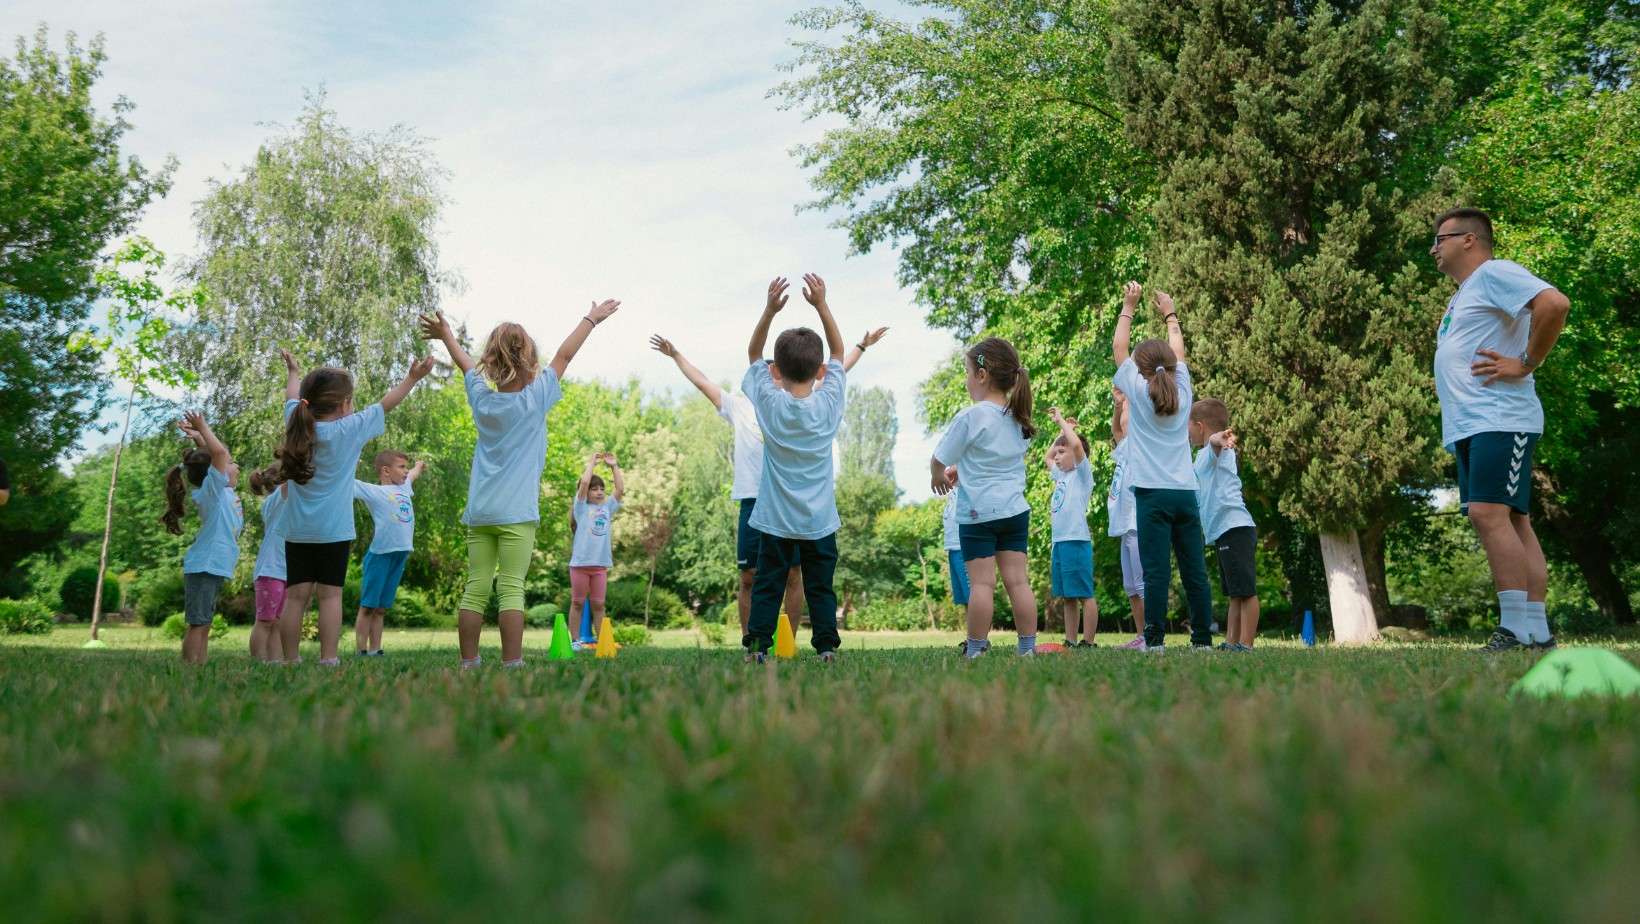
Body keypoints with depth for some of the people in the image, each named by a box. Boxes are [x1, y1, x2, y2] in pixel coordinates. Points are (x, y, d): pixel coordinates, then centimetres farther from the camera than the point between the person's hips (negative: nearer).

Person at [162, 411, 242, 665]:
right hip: (203, 566, -9)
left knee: (204, 625, 11)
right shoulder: (211, 491, -13)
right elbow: (218, 453, -27)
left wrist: (199, 436, 12)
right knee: (198, 624, -7)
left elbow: (216, 453, 24)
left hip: (215, 568, 9)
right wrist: (202, 429, -17)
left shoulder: (226, 491, 11)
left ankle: (199, 667, 16)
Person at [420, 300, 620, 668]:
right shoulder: (535, 399, -3)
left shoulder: (482, 399, 7)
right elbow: (564, 356, 7)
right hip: (516, 513, -4)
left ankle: (468, 662, 9)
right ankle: (511, 664, -5)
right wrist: (592, 319, 17)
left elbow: (467, 364, 24)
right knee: (511, 590, -5)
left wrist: (445, 334, 42)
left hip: (478, 512, 4)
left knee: (475, 589, 5)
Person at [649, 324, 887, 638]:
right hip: (753, 501, 0)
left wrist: (861, 346, 20)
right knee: (749, 577, 3)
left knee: (793, 575, 2)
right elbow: (702, 382, 21)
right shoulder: (740, 408, 14)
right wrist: (675, 354, 25)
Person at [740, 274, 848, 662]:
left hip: (775, 518, 0)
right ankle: (826, 648, 6)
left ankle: (756, 647, 5)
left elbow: (753, 354, 5)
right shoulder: (829, 403, -8)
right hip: (820, 520, 0)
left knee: (767, 585, 6)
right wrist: (821, 304, 2)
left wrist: (770, 310, -3)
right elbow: (838, 353, 6)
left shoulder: (769, 404, -9)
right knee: (820, 587, 8)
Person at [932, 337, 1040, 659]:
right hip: (1015, 509, 6)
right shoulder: (1019, 418, 7)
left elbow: (938, 462, -6)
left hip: (977, 512, -6)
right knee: (1017, 580, 7)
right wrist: (960, 471, 25)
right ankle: (1028, 647, 10)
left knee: (981, 583, -2)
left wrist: (939, 478, 16)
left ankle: (975, 649, 4)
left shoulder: (970, 417, -13)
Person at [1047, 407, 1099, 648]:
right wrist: (1062, 429, 28)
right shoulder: (1061, 476, 18)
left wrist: (1061, 420, -9)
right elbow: (1048, 456, 37)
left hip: (1076, 540, -8)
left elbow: (1077, 444, -20)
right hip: (1059, 541, 8)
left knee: (1084, 594, -5)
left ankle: (1088, 643, -4)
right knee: (1067, 596, 9)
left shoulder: (1082, 473, -3)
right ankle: (1070, 642, 13)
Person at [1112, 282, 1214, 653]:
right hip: (1186, 493, 4)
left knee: (1156, 571, -6)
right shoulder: (1182, 391, 8)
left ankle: (1155, 640, -6)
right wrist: (1169, 313, 37)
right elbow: (1178, 352, 26)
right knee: (1195, 570, 5)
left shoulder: (1139, 391, 0)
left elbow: (1119, 347, 11)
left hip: (1152, 494, -4)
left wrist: (1128, 307, 21)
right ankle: (1203, 638, 8)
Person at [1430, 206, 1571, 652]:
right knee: (1511, 522, 5)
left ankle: (1518, 632, -18)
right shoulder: (1463, 296, 26)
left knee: (1489, 515, -18)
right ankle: (1538, 634, 5)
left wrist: (1527, 364, -16)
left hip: (1499, 419, -9)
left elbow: (1555, 303, -19)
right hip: (1468, 428, 9)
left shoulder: (1494, 273, -3)